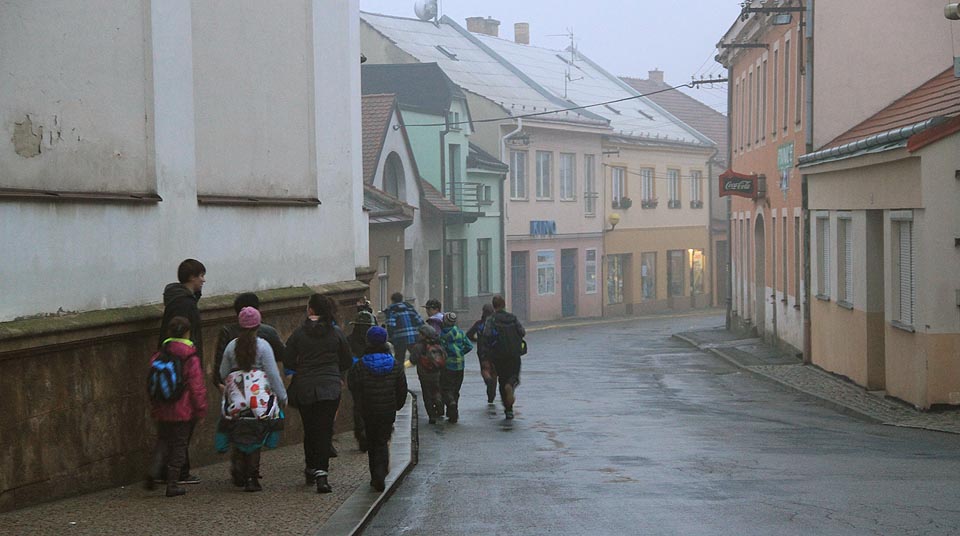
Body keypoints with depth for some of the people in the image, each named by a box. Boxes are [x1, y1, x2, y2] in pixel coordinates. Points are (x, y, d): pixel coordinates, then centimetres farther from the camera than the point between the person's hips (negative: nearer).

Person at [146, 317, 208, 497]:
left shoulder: (158, 357, 2)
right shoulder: (191, 358, -12)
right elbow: (197, 386, -11)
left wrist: (154, 408, 19)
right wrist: (201, 409, -1)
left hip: (162, 410, 4)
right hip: (183, 410, -4)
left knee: (162, 440, 19)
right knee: (179, 445, 6)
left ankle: (155, 470, -6)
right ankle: (173, 484, 8)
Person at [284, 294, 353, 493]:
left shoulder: (298, 334, -2)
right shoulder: (336, 333, -1)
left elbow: (288, 362, 1)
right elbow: (347, 362, 6)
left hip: (304, 389, 1)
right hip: (329, 389, -1)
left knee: (309, 430, 16)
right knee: (325, 430, -1)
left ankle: (310, 470, 25)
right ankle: (321, 473, -14)